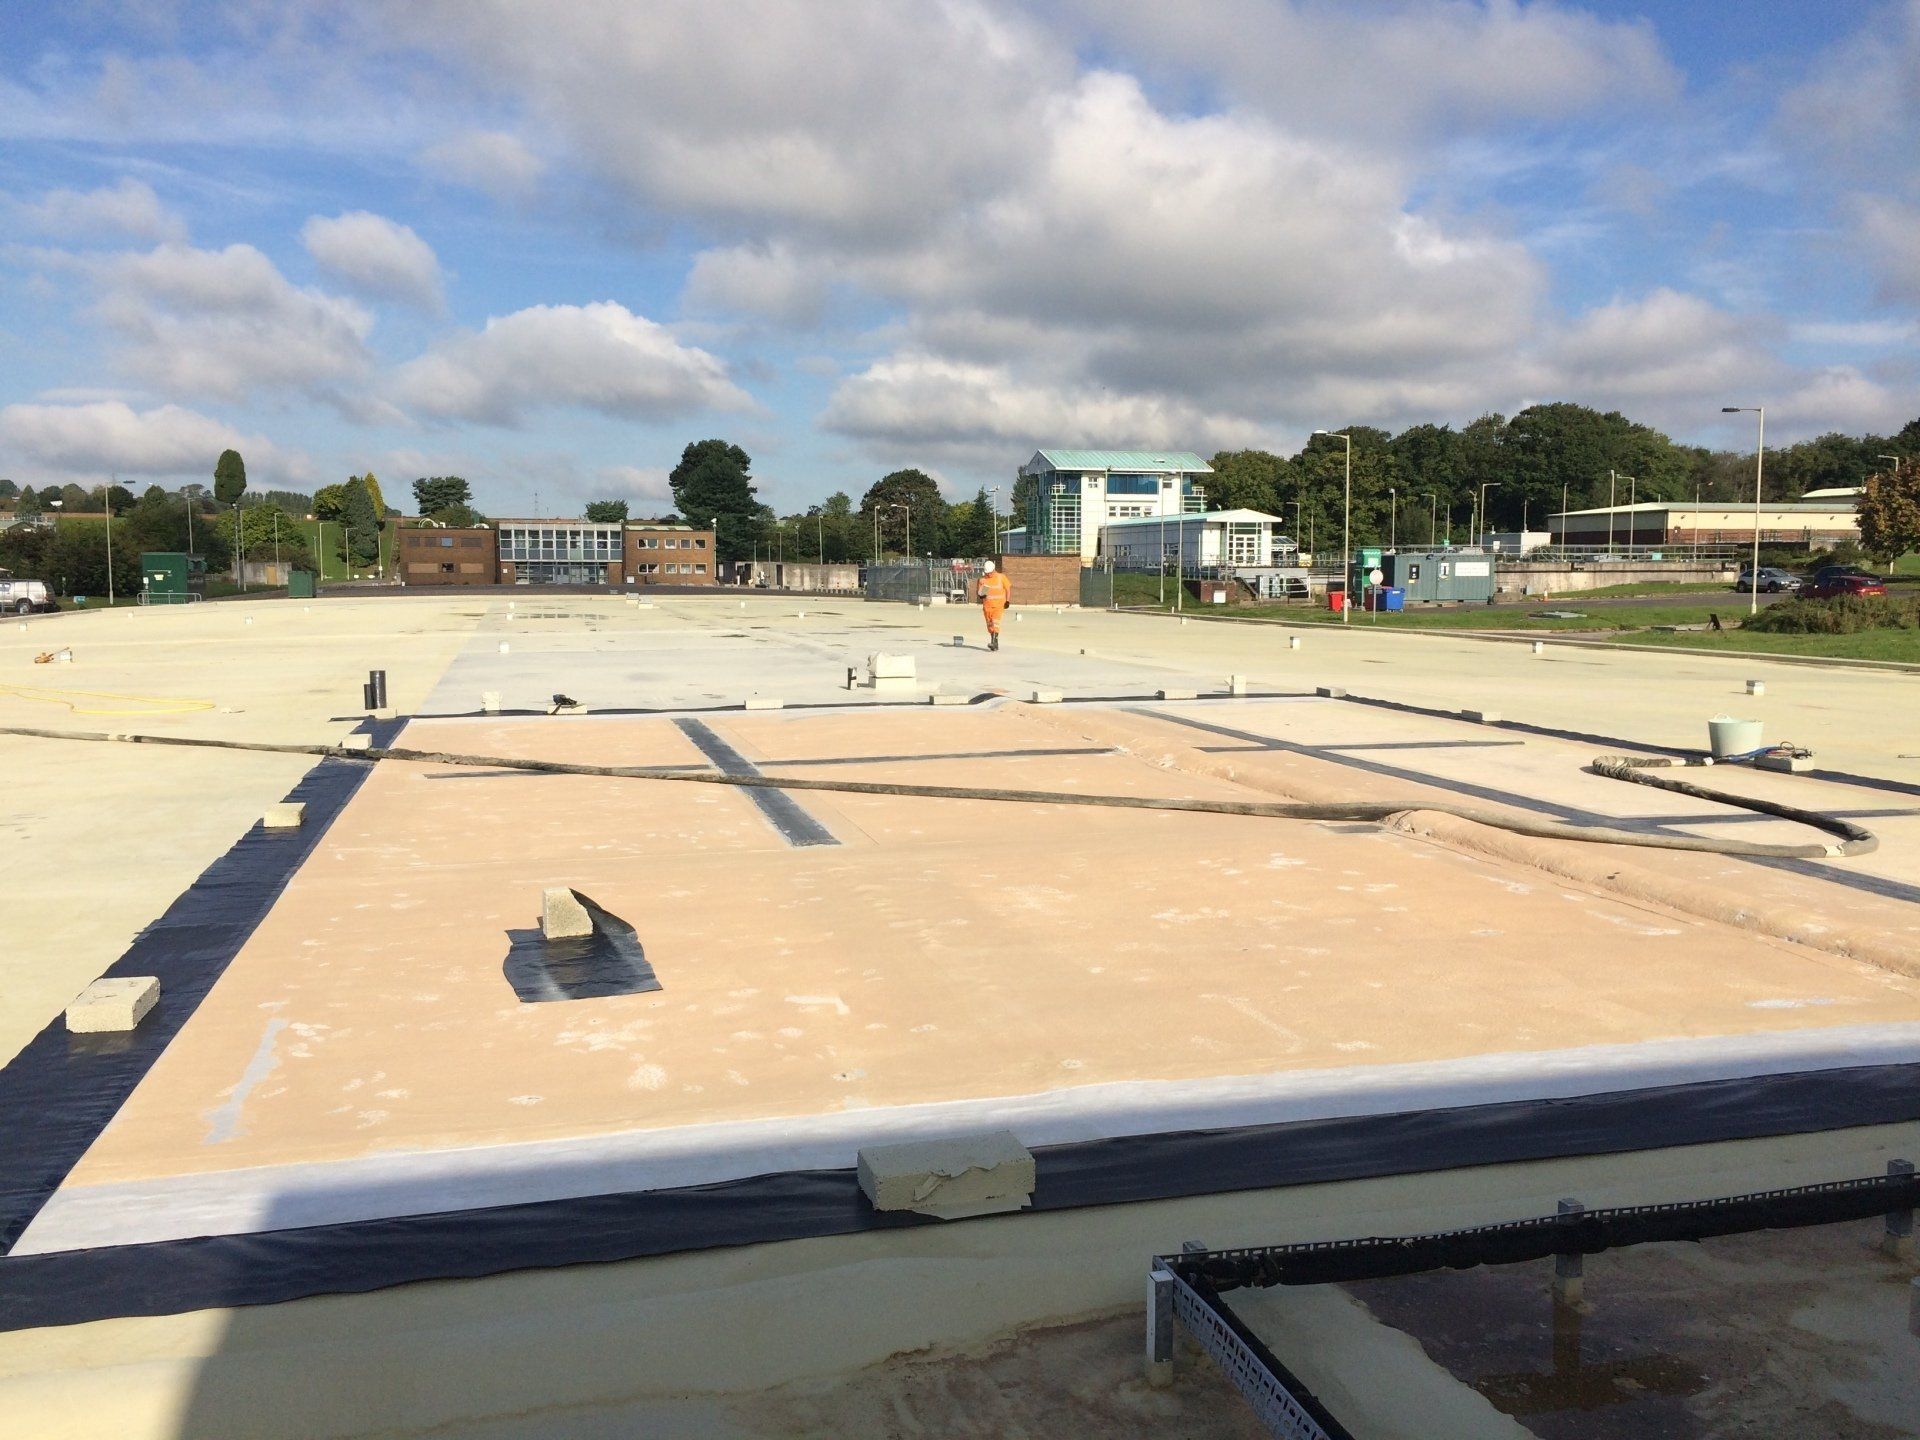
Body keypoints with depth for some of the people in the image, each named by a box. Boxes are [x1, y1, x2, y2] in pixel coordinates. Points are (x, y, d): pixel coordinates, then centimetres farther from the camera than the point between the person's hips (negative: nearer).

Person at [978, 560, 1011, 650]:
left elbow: (1008, 588, 5)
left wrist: (1008, 601, -3)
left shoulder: (1001, 577, 0)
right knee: (989, 624, 7)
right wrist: (981, 595, -16)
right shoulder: (982, 579, 4)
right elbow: (979, 592, 8)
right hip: (987, 605, 3)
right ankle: (995, 644, 18)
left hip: (999, 604, -3)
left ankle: (993, 642, -24)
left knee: (995, 622, -18)